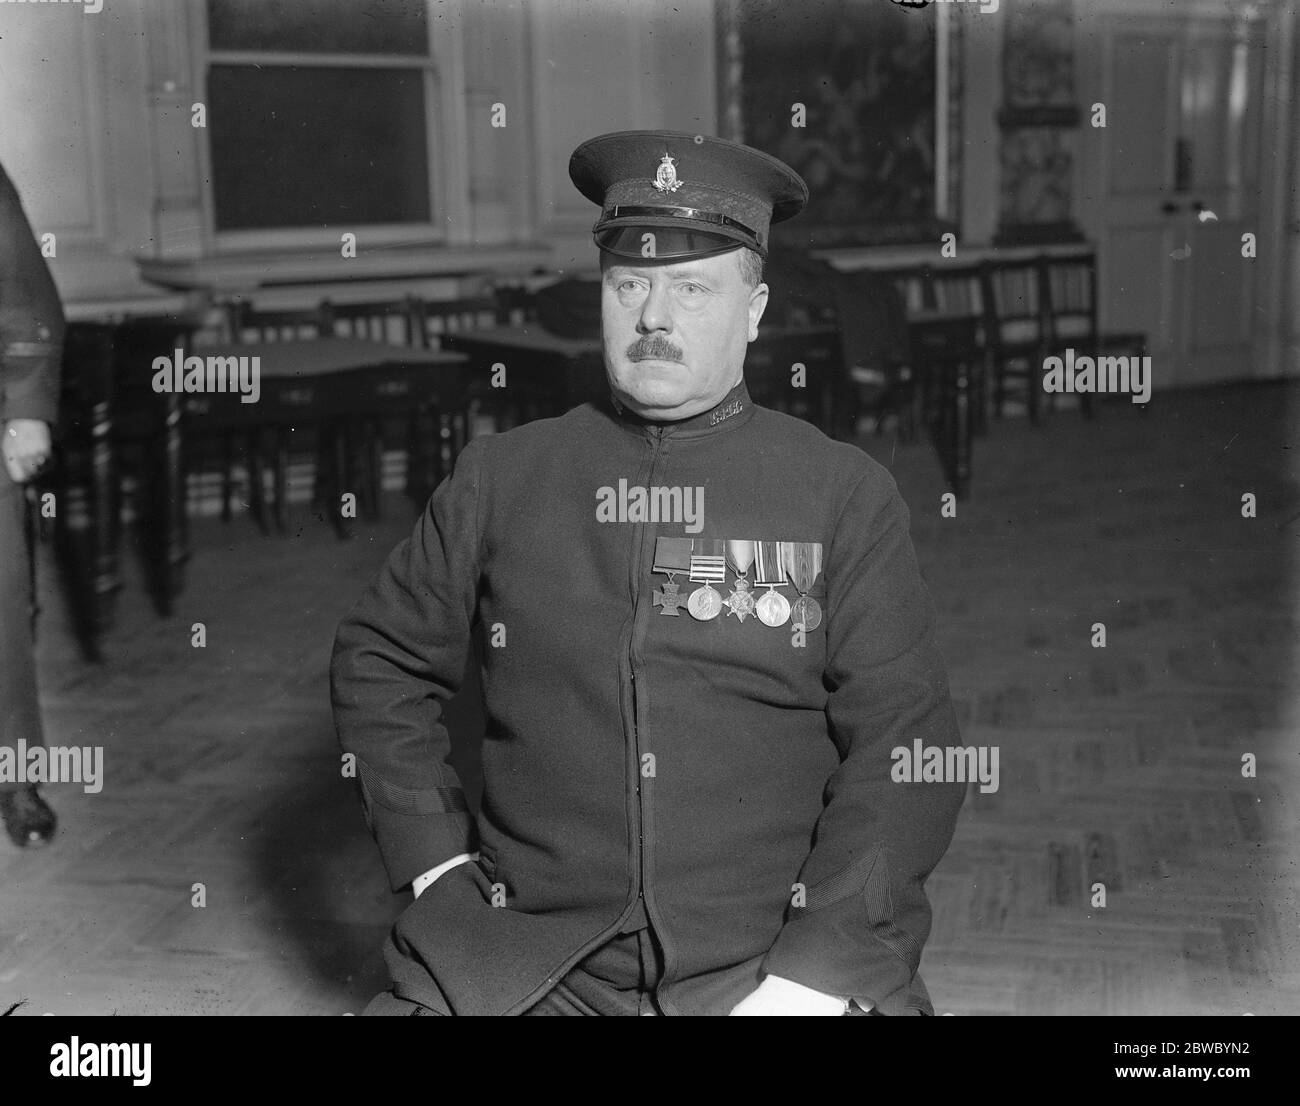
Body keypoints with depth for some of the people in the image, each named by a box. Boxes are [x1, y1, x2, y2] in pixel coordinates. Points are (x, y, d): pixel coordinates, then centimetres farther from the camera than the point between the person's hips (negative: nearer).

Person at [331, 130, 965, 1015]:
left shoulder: (844, 495, 2)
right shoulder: (501, 477, 7)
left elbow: (907, 747, -2)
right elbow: (380, 661, 17)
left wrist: (809, 978, -11)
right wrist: (437, 862, 6)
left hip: (774, 962, 0)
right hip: (528, 959, 1)